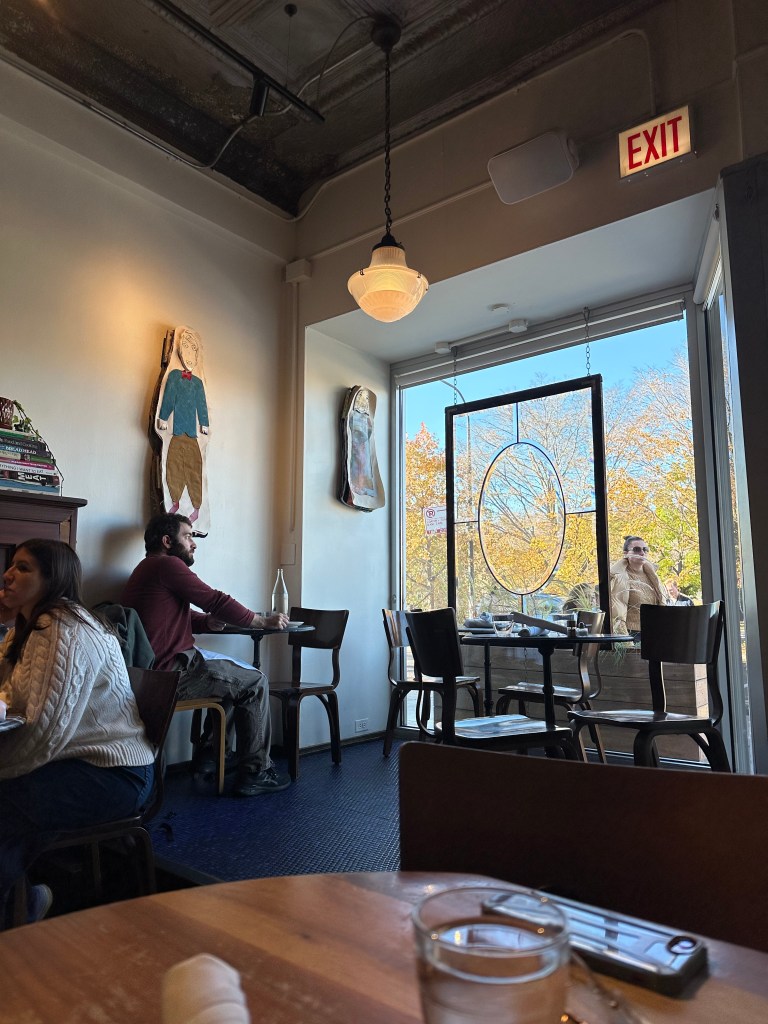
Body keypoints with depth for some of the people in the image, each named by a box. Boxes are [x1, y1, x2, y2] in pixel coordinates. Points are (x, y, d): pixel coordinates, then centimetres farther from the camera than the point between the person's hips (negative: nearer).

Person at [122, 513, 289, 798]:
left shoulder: (149, 568, 20)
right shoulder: (167, 564, -14)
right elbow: (217, 601, -14)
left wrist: (207, 621, 0)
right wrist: (265, 621, -3)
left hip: (157, 668, 11)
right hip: (172, 672, -11)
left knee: (238, 675, 22)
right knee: (255, 683, -1)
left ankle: (211, 752, 26)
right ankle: (255, 773, 4)